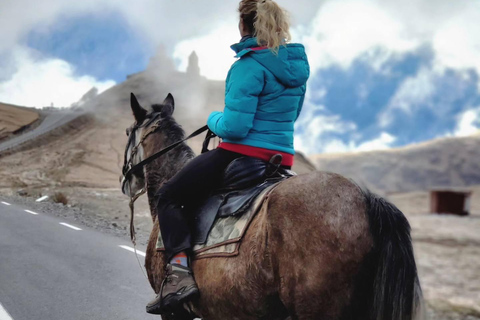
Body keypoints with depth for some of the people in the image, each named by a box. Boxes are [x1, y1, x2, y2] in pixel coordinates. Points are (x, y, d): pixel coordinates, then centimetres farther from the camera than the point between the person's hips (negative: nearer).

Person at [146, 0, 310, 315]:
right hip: (282, 158, 9)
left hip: (241, 153, -8)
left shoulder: (249, 66, -18)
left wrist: (214, 119, 0)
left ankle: (180, 270, -12)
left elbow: (234, 126, -23)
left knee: (169, 196, 4)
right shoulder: (297, 64, 8)